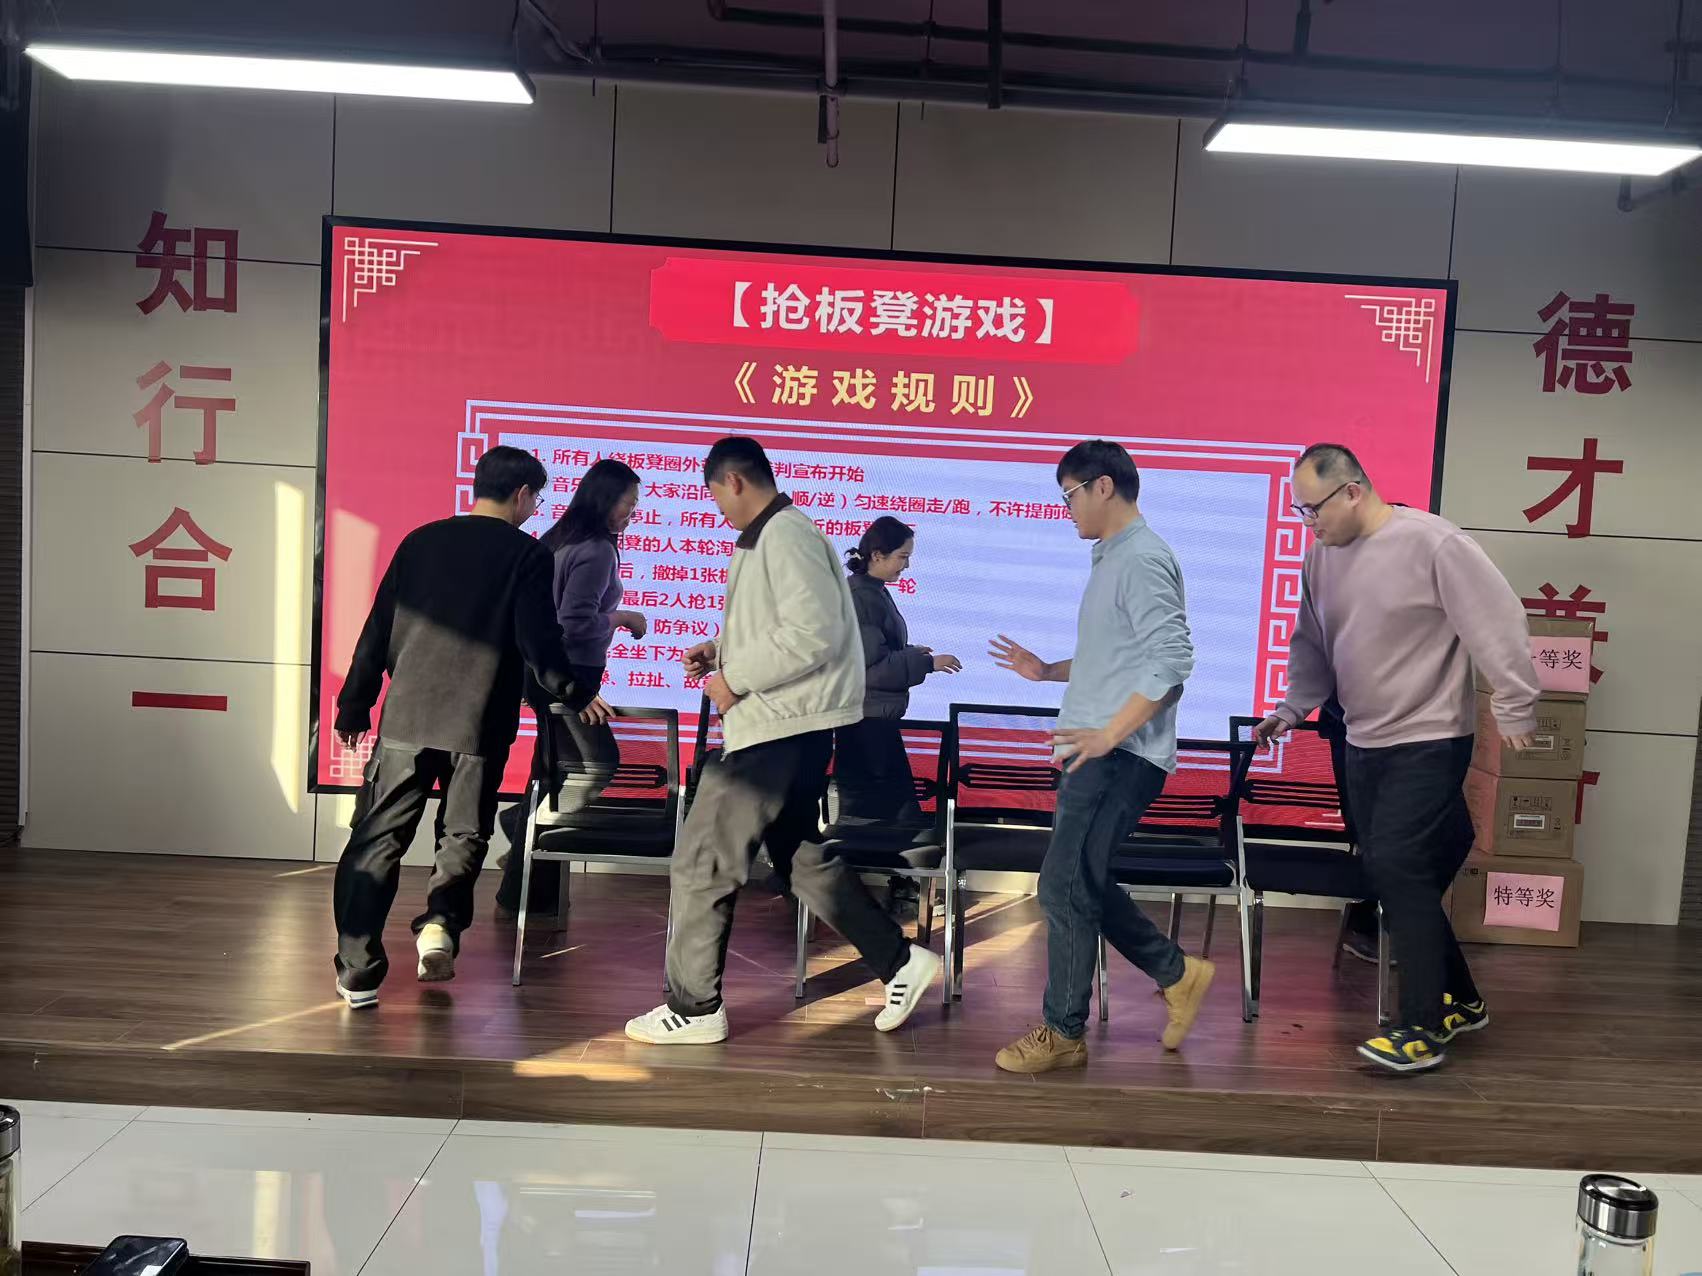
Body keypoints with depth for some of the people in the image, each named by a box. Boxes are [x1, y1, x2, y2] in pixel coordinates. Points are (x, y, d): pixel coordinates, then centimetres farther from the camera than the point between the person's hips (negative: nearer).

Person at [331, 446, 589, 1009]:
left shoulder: (420, 540, 9)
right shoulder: (527, 554, -3)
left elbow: (378, 630, 10)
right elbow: (538, 641, -8)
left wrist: (355, 704, 16)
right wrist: (577, 693, 6)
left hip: (406, 717, 3)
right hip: (480, 725, -2)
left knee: (377, 839, 7)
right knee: (462, 836, 15)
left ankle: (358, 971, 5)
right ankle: (441, 921, -7)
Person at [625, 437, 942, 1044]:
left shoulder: (785, 534, -15)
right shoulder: (769, 537, 16)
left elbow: (813, 634, -24)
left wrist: (735, 680, -17)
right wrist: (721, 650, 9)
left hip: (781, 727, -11)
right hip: (784, 724, 11)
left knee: (701, 864, -3)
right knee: (802, 858, 18)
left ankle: (694, 1008, 8)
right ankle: (899, 961, 23)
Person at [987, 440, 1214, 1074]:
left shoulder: (1143, 559, -12)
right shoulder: (1112, 558, 19)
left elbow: (1173, 660, -21)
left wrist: (1109, 734, -23)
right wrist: (1049, 671, 16)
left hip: (1120, 756, -10)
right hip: (1096, 753, 10)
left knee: (1066, 887, -7)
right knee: (1082, 885, 14)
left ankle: (1062, 1032, 5)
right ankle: (1178, 973, 27)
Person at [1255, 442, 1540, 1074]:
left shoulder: (1434, 544, -16)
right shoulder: (1322, 555, 6)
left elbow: (1499, 624, -16)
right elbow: (1311, 646, 17)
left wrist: (1515, 711, -15)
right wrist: (1290, 710, 10)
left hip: (1429, 741, -7)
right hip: (1365, 744, 7)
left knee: (1397, 869, -13)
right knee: (1399, 878, 10)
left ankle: (1422, 1028, -3)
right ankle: (1459, 1001, 28)